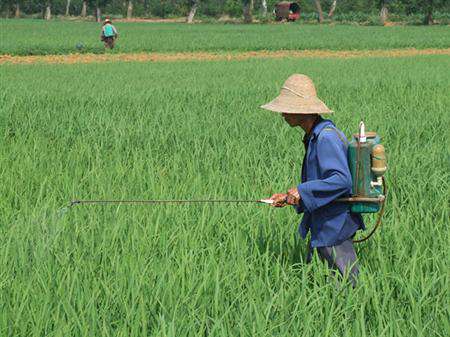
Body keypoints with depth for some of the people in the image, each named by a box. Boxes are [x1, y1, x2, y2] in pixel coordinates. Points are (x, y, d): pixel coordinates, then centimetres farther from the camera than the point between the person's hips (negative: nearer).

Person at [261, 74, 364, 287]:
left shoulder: (326, 138, -20)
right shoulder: (314, 137, 12)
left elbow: (342, 180, -28)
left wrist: (302, 191, -25)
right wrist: (289, 197, 7)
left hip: (334, 229, -10)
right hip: (324, 227, 10)